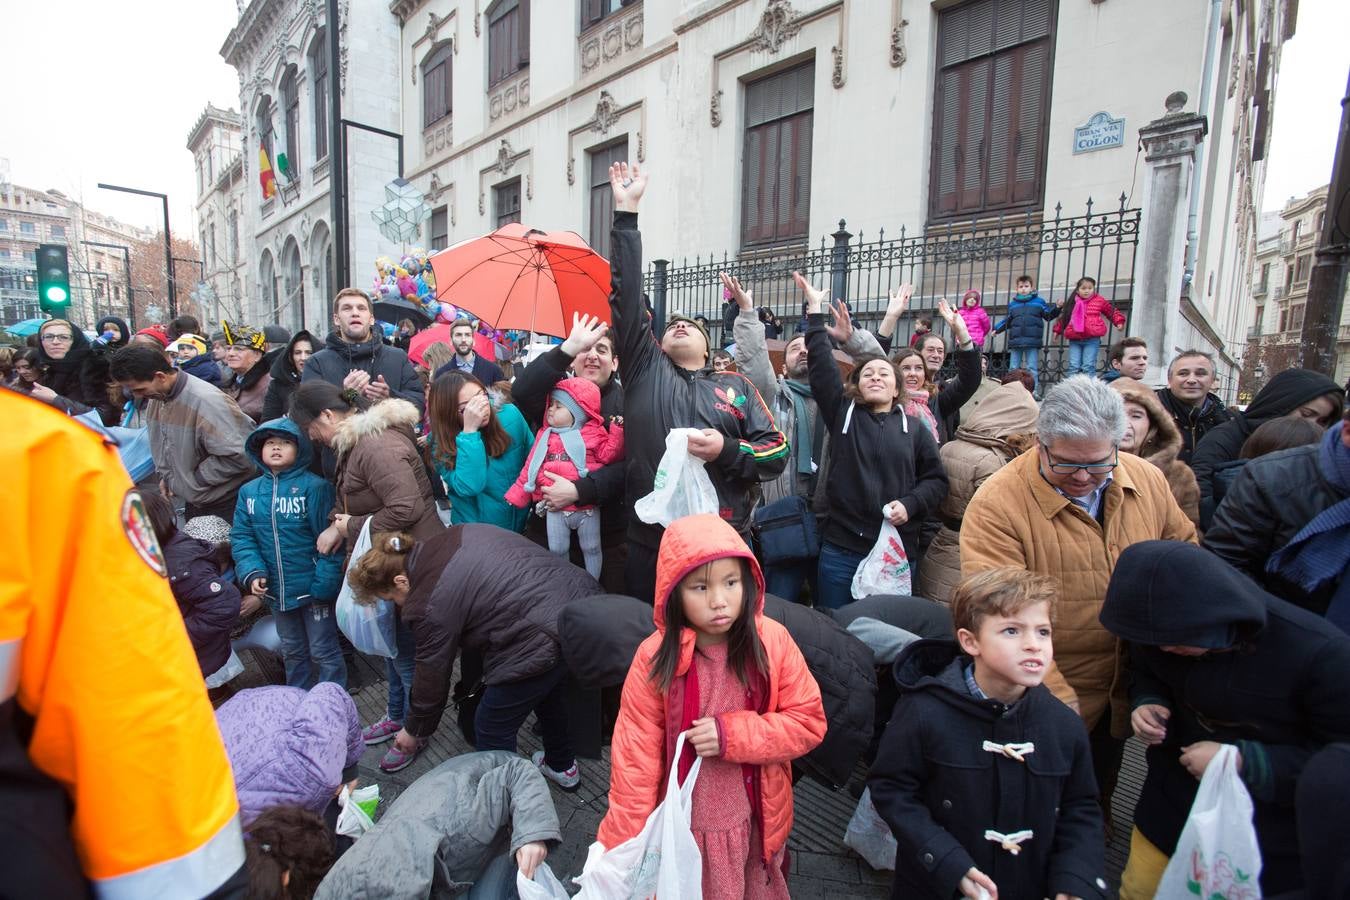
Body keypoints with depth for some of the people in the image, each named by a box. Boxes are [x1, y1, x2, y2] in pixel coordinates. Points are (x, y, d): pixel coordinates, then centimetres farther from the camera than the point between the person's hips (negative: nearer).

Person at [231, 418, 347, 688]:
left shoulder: (314, 487, -15)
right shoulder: (248, 492, 2)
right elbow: (241, 537, 3)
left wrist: (323, 584, -18)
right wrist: (252, 573, -12)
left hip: (313, 589, -5)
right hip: (276, 591, 6)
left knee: (325, 653, 7)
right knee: (292, 653, 23)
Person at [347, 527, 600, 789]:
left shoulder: (429, 607, -7)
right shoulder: (453, 536, 13)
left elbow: (431, 679, 5)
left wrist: (414, 731, 24)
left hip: (546, 635, -9)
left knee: (492, 730, 12)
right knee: (550, 691, 34)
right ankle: (562, 766, 55)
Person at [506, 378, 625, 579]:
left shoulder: (593, 433, -2)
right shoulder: (545, 436, 7)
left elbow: (608, 454, -12)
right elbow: (530, 468, 10)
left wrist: (617, 430, -23)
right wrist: (517, 495, 9)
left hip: (586, 507, -2)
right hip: (555, 508, 3)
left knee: (591, 549, 11)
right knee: (557, 550, 12)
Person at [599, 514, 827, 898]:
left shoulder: (772, 642, -16)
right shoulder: (654, 657, -19)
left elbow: (809, 722, -10)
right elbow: (635, 758, -13)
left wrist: (731, 734, -23)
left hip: (756, 822, 2)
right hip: (683, 826, -1)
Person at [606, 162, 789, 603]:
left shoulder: (737, 386, 11)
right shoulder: (645, 369, 10)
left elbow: (778, 453, 6)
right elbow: (626, 295, 3)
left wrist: (727, 450, -12)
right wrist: (626, 212, 1)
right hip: (650, 542, 0)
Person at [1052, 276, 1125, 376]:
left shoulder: (1099, 301, 7)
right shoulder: (1072, 303, 13)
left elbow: (1112, 311, 16)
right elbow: (1063, 317, 24)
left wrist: (1119, 321, 4)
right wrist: (1057, 330, 25)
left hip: (1092, 339, -2)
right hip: (1074, 339, 2)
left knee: (1088, 366, -6)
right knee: (1073, 366, -1)